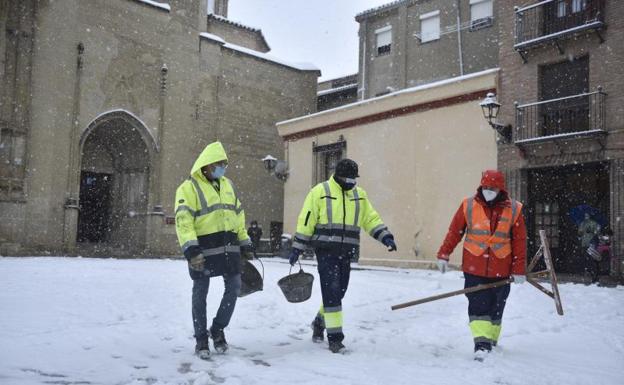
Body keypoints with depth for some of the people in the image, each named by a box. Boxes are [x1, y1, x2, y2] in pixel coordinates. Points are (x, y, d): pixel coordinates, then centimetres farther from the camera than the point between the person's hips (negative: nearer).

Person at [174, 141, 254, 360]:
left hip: (228, 246, 6)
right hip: (204, 248, -6)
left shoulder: (227, 185, 15)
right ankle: (201, 339, 19)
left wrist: (245, 243, 18)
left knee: (234, 288, 7)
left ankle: (217, 330, 25)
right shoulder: (189, 187, -7)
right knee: (200, 294, 5)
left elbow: (238, 215, 21)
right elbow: (183, 220, -17)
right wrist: (190, 248, -27)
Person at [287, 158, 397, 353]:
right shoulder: (320, 192, -3)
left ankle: (319, 322, 37)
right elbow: (306, 221, -3)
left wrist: (385, 236, -4)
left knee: (338, 292, 12)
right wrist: (297, 248, -4)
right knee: (331, 291, -9)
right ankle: (335, 337, 0)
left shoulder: (359, 195, 12)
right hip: (326, 251, -5)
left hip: (346, 252, 5)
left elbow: (371, 219, 12)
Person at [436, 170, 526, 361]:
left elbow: (520, 241, 2)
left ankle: (491, 341, 29)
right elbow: (454, 232, 3)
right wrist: (443, 255, 3)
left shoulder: (514, 209, -1)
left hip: (501, 270, 1)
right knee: (478, 306, -7)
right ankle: (481, 343, -5)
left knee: (495, 308, 12)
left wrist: (519, 270, 1)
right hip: (474, 268, -1)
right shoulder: (468, 205, -3)